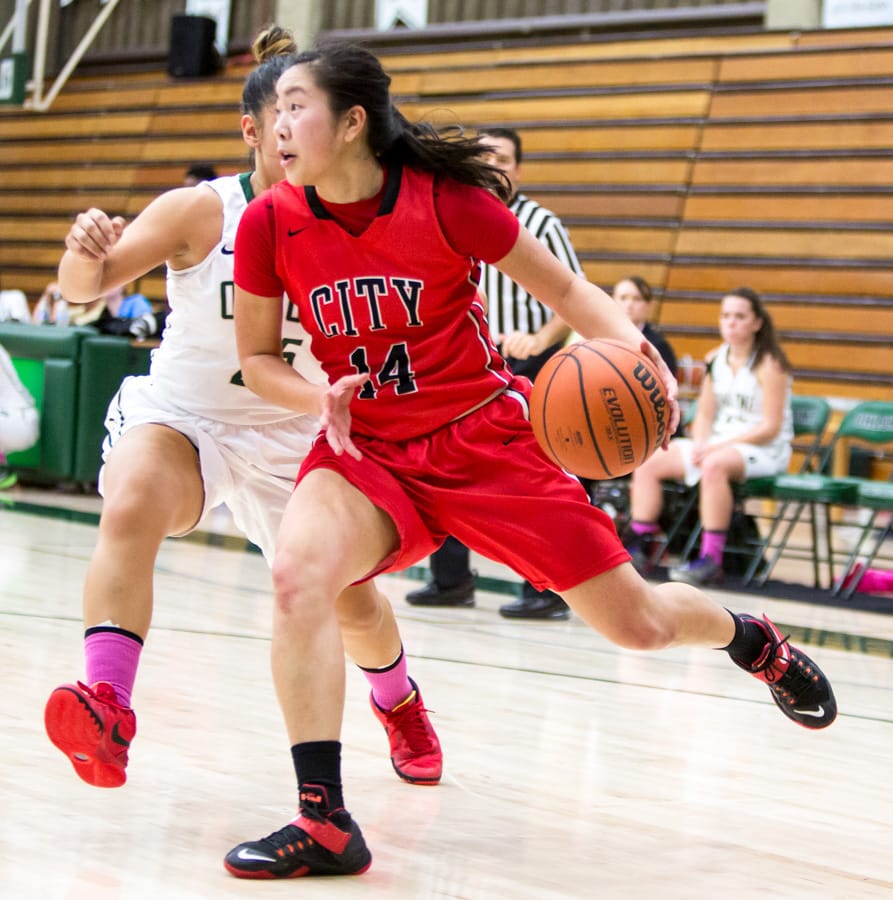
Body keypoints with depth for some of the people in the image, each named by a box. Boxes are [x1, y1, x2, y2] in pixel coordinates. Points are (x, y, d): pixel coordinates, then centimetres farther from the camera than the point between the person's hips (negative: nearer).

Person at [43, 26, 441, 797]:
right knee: (132, 508, -35)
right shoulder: (202, 213, -19)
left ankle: (400, 705, 45)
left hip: (293, 432, 3)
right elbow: (88, 286, -26)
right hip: (180, 413, -3)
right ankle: (106, 709, -41)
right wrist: (86, 253, -49)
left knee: (350, 600, 12)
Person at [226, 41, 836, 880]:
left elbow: (562, 287, -6)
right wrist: (319, 398, -19)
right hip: (368, 450, 2)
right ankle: (324, 823, -22)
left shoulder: (445, 200, -18)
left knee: (636, 623, 3)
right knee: (299, 573, -31)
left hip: (487, 436, -1)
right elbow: (258, 358, 2)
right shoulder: (270, 223, -11)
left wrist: (636, 347, -25)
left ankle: (754, 638, 40)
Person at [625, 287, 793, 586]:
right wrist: (699, 445, -10)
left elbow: (770, 427, -14)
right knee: (648, 463, -10)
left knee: (714, 465, -39)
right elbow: (705, 416, 12)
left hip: (764, 450, -7)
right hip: (717, 444, 7)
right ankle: (639, 546, -8)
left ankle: (711, 561, -38)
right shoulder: (714, 360, 9)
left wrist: (718, 447, -20)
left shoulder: (769, 365, -10)